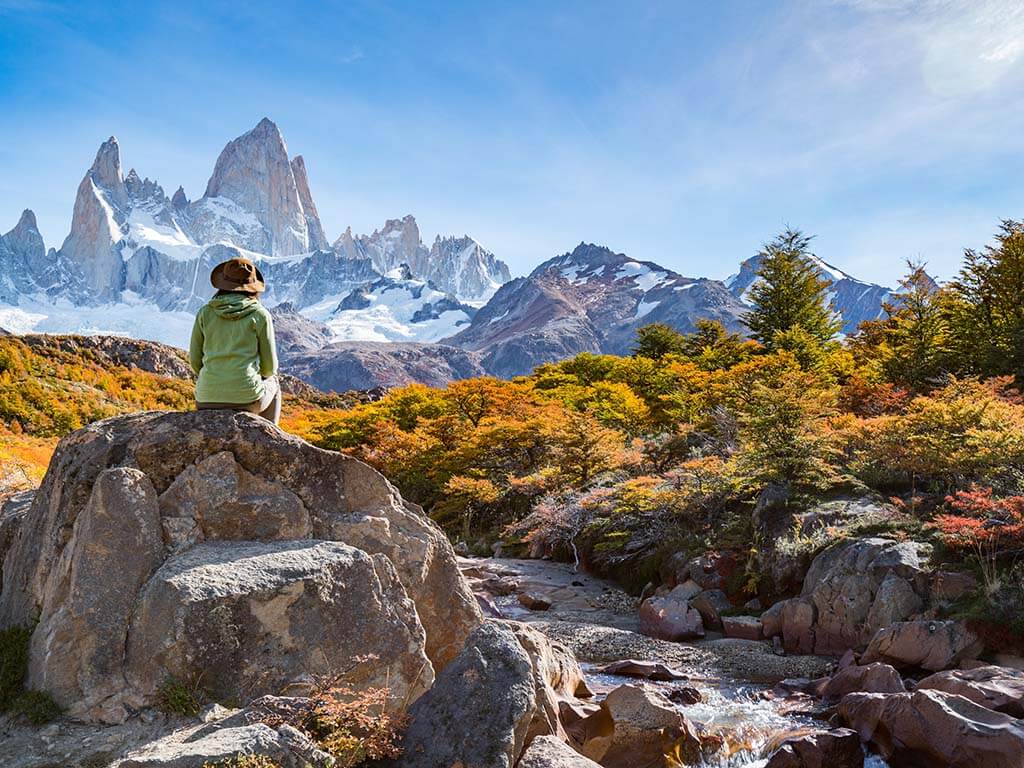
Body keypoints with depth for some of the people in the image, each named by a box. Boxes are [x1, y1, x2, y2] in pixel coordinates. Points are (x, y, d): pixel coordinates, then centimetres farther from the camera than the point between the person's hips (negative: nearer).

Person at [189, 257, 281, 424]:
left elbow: (196, 360, 9)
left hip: (209, 399, 3)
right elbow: (269, 365, 1)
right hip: (246, 397, -3)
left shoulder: (205, 312, 5)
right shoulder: (260, 314, -3)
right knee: (272, 385, 35)